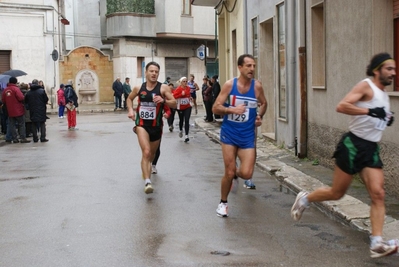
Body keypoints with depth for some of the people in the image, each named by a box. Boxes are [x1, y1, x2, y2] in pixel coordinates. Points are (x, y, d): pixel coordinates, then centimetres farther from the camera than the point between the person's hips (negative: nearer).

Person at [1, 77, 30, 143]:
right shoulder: (16, 89, -13)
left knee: (12, 125, 10)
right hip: (19, 110, -5)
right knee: (21, 124, 3)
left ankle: (14, 138, 10)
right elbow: (21, 98, -21)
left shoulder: (5, 90, 5)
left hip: (10, 111, 5)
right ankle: (23, 138, 0)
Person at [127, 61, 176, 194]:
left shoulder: (163, 88, -7)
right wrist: (130, 110, 1)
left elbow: (174, 104, -10)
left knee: (152, 154, 19)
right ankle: (147, 182, -24)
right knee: (146, 152, -21)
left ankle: (147, 167, 53)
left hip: (156, 126, 1)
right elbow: (129, 98, 19)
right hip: (141, 124, -1)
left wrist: (163, 100, -28)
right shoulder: (138, 88, 0)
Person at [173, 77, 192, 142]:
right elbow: (174, 96, -24)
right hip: (180, 107, -2)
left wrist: (189, 97, 10)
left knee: (187, 121, -9)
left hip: (188, 107, 2)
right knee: (181, 120, 15)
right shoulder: (178, 89, -15)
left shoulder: (188, 88, 1)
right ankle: (180, 130, 47)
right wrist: (181, 94, -28)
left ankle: (186, 136, -10)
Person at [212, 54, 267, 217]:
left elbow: (264, 103, 16)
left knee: (246, 174, -9)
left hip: (248, 135, 2)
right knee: (229, 172, 2)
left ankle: (235, 174, 29)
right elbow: (215, 108, -8)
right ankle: (223, 203, 26)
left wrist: (260, 116, -1)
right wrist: (232, 109, -24)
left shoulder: (257, 86, -4)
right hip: (229, 133, -1)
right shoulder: (229, 84, -9)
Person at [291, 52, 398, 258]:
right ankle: (305, 199, 30)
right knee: (337, 193, 3)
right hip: (353, 145, -7)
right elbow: (341, 106, -25)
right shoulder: (366, 86, -11)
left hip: (371, 149, 7)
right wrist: (369, 111, -32)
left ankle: (376, 244, -8)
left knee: (378, 194, -7)